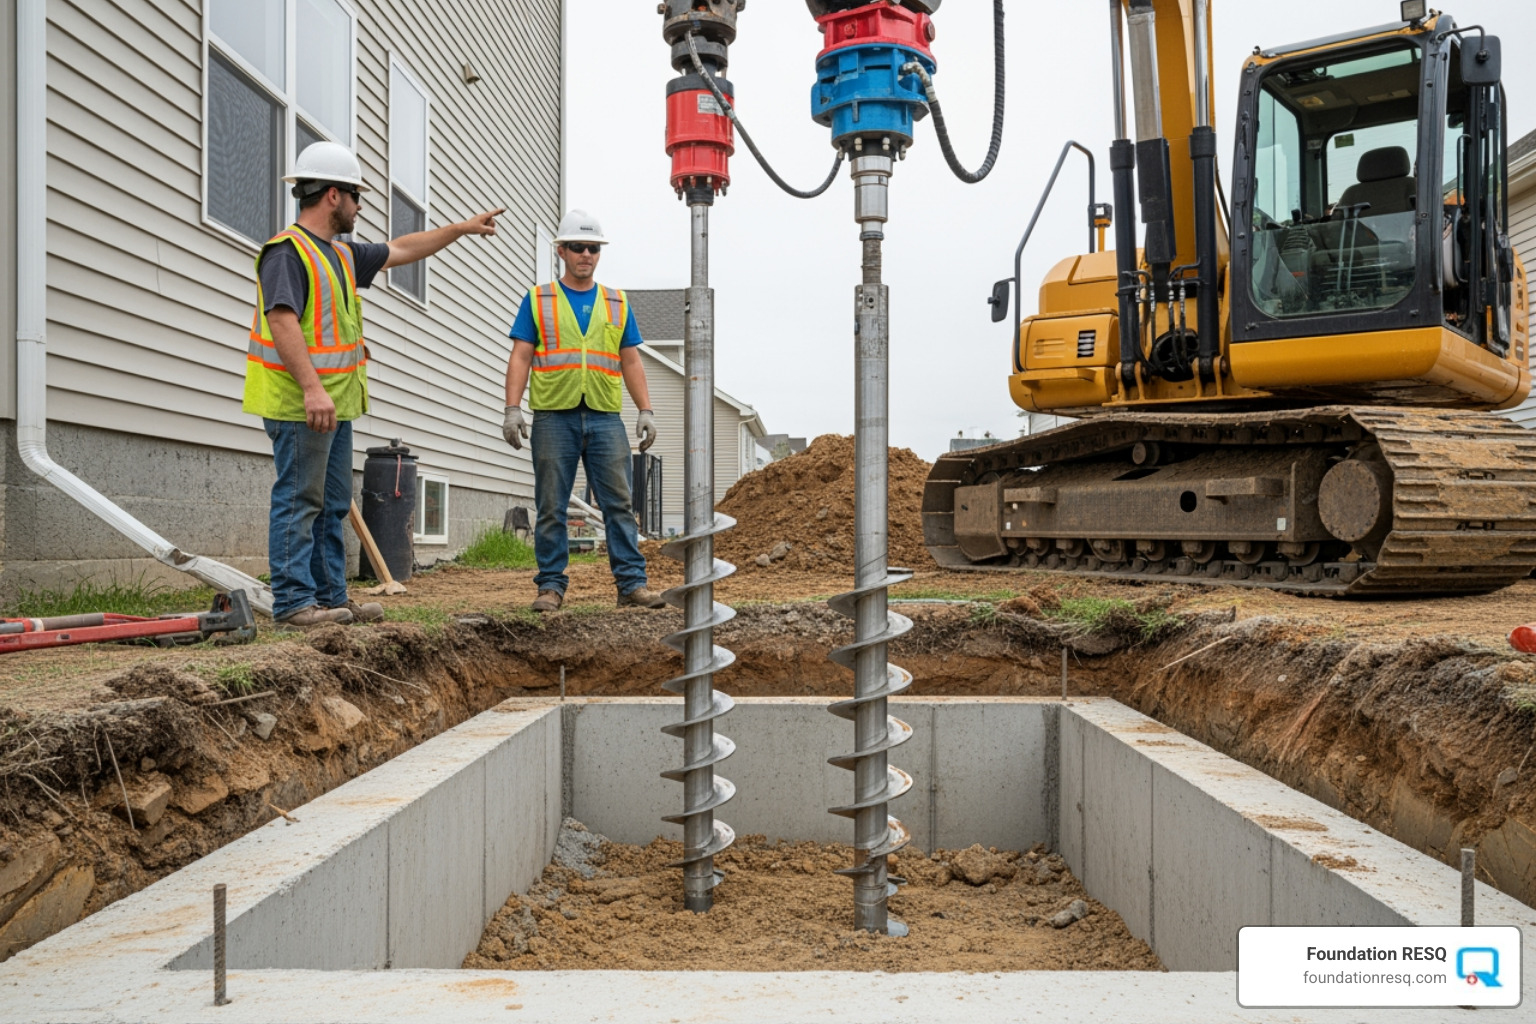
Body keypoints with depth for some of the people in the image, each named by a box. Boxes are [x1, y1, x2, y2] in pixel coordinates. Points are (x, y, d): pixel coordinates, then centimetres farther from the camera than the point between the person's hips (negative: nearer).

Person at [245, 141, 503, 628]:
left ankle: (331, 597, 17)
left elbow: (400, 250, 31)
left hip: (336, 403, 10)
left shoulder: (340, 254, 19)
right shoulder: (287, 250, -11)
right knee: (299, 500, -7)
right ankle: (294, 601, -3)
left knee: (333, 505, 11)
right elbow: (281, 321, -22)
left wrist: (463, 228, 34)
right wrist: (312, 387, -31)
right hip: (300, 404, -10)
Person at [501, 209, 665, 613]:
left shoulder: (617, 303, 15)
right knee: (551, 508, 2)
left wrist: (646, 411, 4)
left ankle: (632, 582, 2)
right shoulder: (537, 300, 9)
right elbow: (520, 358, 3)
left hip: (604, 417, 2)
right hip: (554, 417, -1)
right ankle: (551, 585, 9)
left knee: (619, 504, -1)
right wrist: (513, 408, -8)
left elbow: (631, 362, 14)